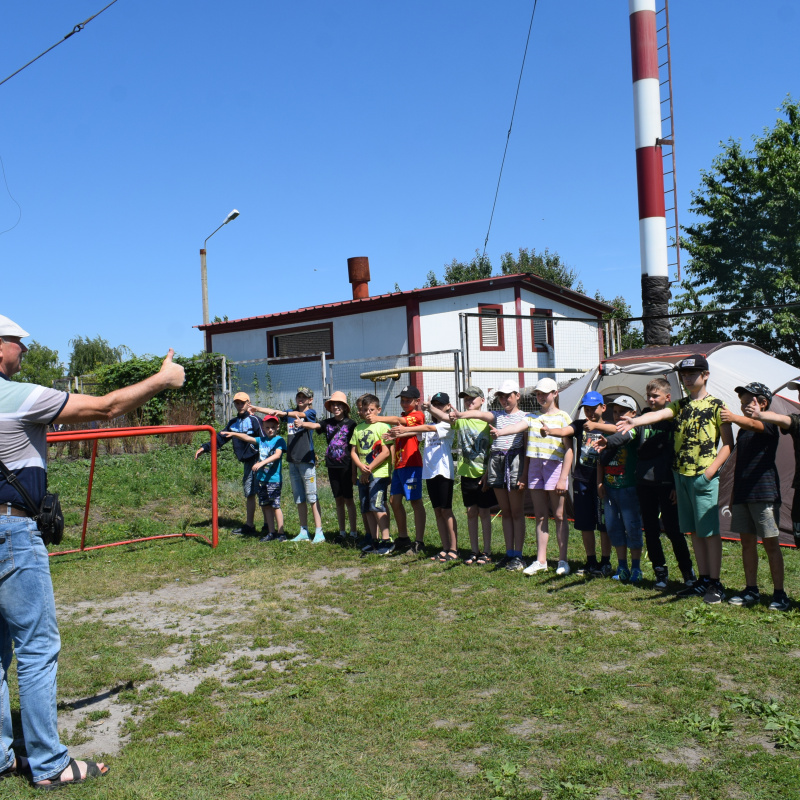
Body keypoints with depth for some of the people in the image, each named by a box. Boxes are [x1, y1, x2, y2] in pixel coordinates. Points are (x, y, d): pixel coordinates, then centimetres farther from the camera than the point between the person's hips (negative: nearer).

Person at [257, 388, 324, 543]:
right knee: (299, 499, 10)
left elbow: (300, 414, -21)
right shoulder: (291, 413, 17)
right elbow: (274, 411, 12)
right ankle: (304, 532, 17)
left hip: (306, 460, -6)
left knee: (312, 497, -7)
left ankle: (319, 533, -4)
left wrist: (284, 413, -39)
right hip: (292, 461, 6)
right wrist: (255, 408, -1)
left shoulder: (311, 413, -2)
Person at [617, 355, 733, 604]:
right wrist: (635, 421, -28)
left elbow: (728, 444, -4)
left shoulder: (716, 406, -4)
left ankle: (716, 584, 7)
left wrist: (711, 470, -17)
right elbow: (659, 414, -8)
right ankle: (703, 580, 21)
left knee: (709, 530, -3)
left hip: (704, 477, -6)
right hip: (681, 474, 6)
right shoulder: (681, 405, 12)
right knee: (694, 530, 11)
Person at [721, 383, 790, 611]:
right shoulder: (743, 429, 18)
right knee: (747, 541, 8)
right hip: (742, 493, 7)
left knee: (770, 542, -3)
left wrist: (734, 418, -51)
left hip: (764, 492, -7)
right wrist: (733, 495, 21)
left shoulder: (769, 424, -5)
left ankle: (779, 594, 3)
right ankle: (751, 590, 16)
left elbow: (753, 424, -30)